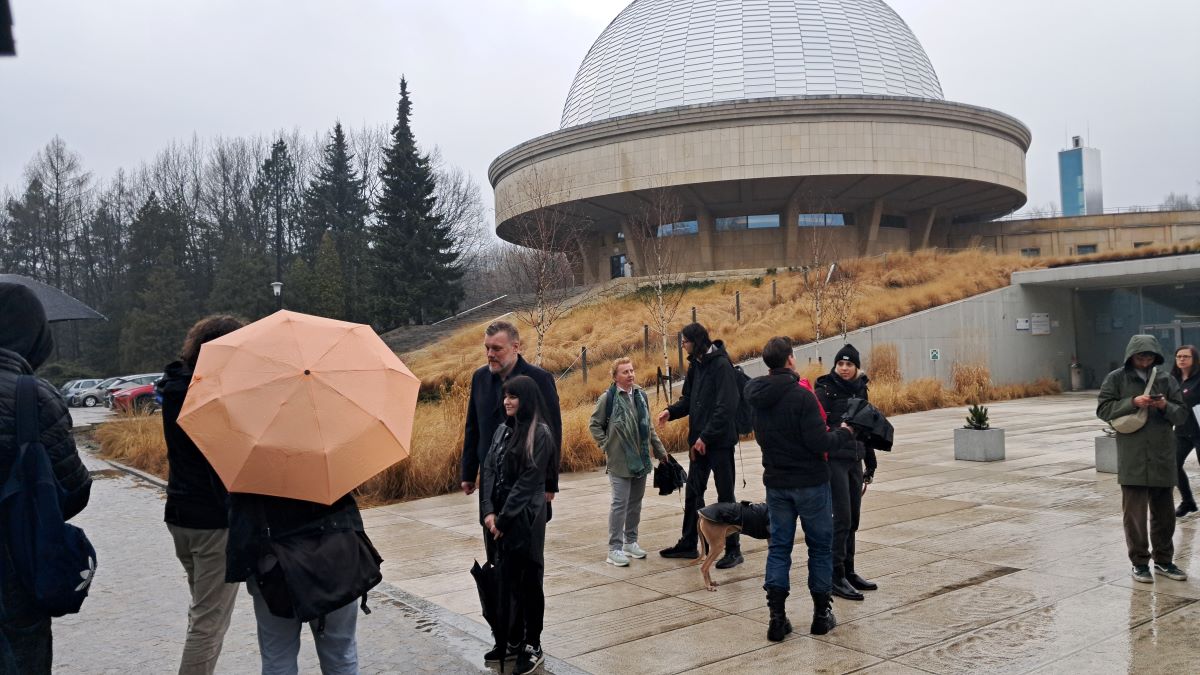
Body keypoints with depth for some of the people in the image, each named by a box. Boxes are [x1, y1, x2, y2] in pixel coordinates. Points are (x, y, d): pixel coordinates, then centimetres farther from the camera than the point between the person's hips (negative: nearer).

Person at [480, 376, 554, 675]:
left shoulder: (540, 434, -11)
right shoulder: (502, 430, 10)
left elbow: (528, 481, -14)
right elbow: (489, 471, 6)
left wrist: (503, 518, -13)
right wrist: (488, 511, -7)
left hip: (525, 518, -6)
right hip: (498, 517, 6)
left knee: (528, 581, 3)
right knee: (507, 578, 12)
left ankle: (532, 647, 13)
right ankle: (514, 639, 26)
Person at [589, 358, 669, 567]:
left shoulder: (640, 395, 9)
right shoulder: (608, 398, -9)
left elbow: (649, 427, 16)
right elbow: (594, 425, -2)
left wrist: (660, 451, 16)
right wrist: (606, 447, -7)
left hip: (641, 459, 6)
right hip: (620, 461, -6)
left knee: (636, 502, 13)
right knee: (620, 504, -5)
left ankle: (631, 541, 27)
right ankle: (614, 548, 3)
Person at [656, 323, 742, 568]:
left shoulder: (721, 365, -16)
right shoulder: (696, 364, 9)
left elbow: (726, 407, -21)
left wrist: (706, 436, -21)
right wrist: (671, 411, -4)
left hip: (719, 440, -8)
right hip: (699, 440, 8)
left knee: (725, 495, 2)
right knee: (693, 492, 15)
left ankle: (733, 550, 12)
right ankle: (688, 544, 28)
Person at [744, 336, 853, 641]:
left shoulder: (757, 397, 2)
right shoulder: (800, 396, -20)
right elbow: (819, 443, -21)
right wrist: (843, 433, -2)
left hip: (775, 483, 5)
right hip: (810, 482, -5)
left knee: (778, 546, 11)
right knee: (820, 546, 11)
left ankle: (777, 617, 8)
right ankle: (821, 614, 19)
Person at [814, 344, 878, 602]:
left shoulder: (860, 391, 12)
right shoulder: (825, 391, -8)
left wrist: (870, 467, 20)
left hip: (854, 461, 6)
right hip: (833, 461, -6)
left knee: (853, 519, 10)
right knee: (842, 518, -7)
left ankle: (849, 572, 21)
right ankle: (836, 577, 0)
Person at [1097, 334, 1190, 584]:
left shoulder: (1166, 379, 7)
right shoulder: (1116, 378, 0)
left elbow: (1181, 415, 7)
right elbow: (1103, 409, -4)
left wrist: (1166, 406, -14)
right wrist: (1132, 402, -16)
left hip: (1162, 457, 3)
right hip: (1131, 458, -3)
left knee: (1164, 512, 12)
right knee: (1134, 513, 1)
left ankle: (1164, 561, 26)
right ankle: (1139, 563, 13)